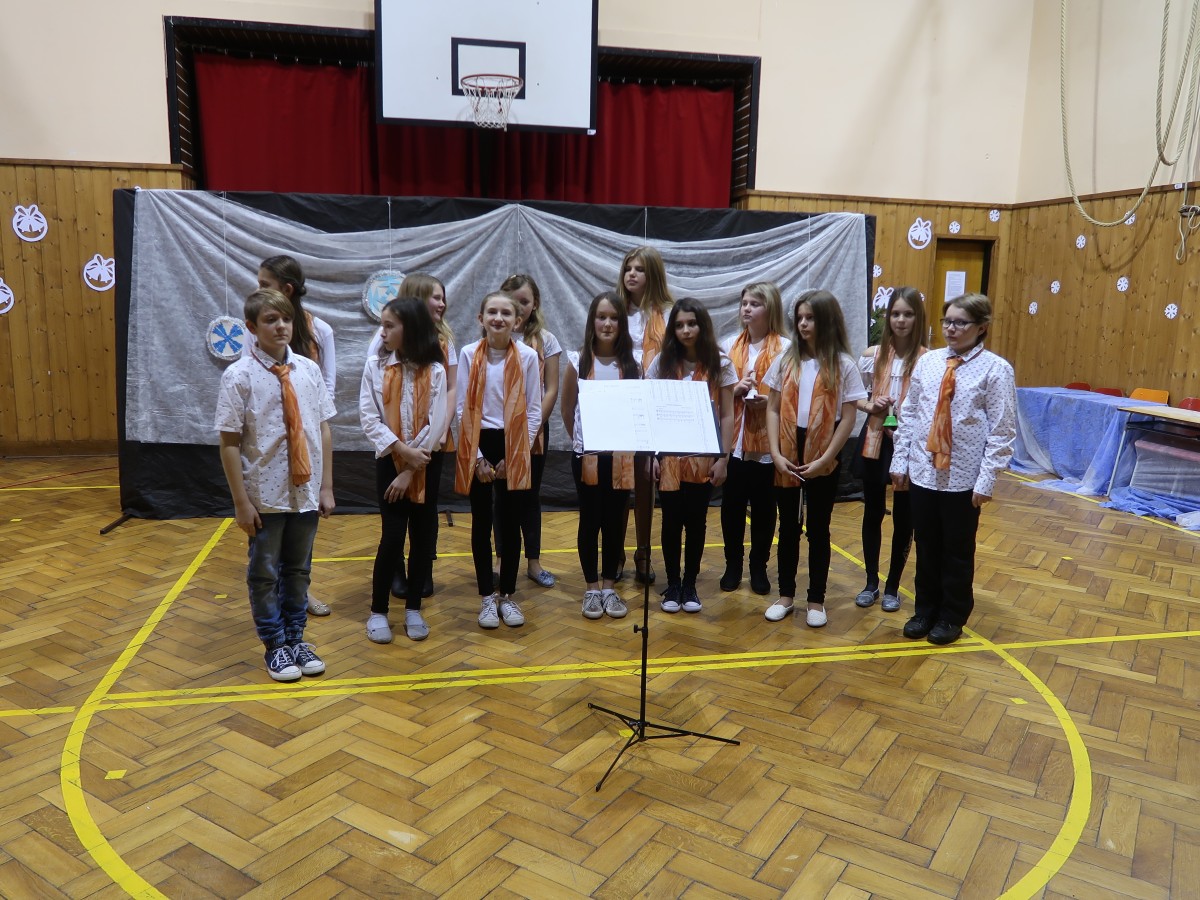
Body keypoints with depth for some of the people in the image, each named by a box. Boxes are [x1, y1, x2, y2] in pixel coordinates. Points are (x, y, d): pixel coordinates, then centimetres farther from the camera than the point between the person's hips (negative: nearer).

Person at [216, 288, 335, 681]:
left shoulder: (309, 369, -1)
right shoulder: (239, 376, -12)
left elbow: (322, 429, 3)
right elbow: (229, 443, -11)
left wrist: (326, 486, 3)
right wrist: (241, 501, -11)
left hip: (306, 491, 4)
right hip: (265, 495, -3)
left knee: (298, 569, 17)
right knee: (265, 573, 12)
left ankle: (296, 639, 34)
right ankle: (275, 645, 30)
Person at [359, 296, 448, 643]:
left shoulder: (434, 370, -4)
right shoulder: (375, 365, -1)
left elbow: (437, 423, -9)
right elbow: (369, 419, -6)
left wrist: (410, 471, -13)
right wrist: (402, 450, -16)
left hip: (425, 465, 1)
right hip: (389, 461, -1)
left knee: (423, 537, 6)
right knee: (393, 537, -5)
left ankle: (413, 608, 21)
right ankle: (378, 611, 11)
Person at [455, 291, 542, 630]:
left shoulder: (528, 356, -4)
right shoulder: (469, 354, -4)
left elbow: (534, 411, -1)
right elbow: (463, 409, -2)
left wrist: (516, 454, -7)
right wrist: (478, 456, -6)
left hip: (513, 448, 0)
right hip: (478, 446, 0)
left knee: (510, 522, 7)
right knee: (482, 522, 8)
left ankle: (507, 595, 21)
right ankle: (487, 596, 20)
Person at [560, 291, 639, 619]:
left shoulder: (632, 365, -1)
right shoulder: (577, 362, -3)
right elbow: (567, 411, 7)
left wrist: (638, 445, 0)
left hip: (622, 455, 1)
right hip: (587, 455, -1)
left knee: (614, 521, 9)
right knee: (590, 521, 8)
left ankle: (609, 586, 23)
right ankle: (592, 587, 20)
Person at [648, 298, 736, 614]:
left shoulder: (720, 364, -2)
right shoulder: (663, 362, 1)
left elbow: (727, 416, -1)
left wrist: (724, 458, -6)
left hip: (703, 457, 0)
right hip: (669, 456, 1)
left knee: (696, 521, 8)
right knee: (672, 521, 6)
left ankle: (690, 584, 22)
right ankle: (672, 585, 20)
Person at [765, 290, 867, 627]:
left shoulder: (843, 365, -5)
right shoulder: (786, 360, 3)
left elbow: (847, 419, -6)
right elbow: (772, 409, 3)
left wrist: (824, 459, -12)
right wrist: (776, 453, -7)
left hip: (823, 459, -2)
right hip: (787, 457, 2)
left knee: (818, 529, 8)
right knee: (788, 527, 11)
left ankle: (816, 599, 20)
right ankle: (786, 595, 23)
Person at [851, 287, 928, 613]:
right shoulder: (872, 355, 0)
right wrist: (870, 406, -11)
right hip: (874, 441, 3)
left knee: (903, 517, 8)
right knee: (873, 513, 13)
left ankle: (893, 586, 24)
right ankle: (871, 582, 28)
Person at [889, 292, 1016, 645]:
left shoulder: (995, 369, -9)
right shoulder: (927, 361, 3)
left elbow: (1002, 432, -10)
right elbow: (908, 414, 8)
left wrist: (986, 480, -13)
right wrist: (900, 461, 5)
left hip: (963, 478, -3)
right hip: (922, 472, 4)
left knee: (957, 551, 12)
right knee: (925, 547, 15)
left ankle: (952, 617, 31)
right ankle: (925, 610, 33)